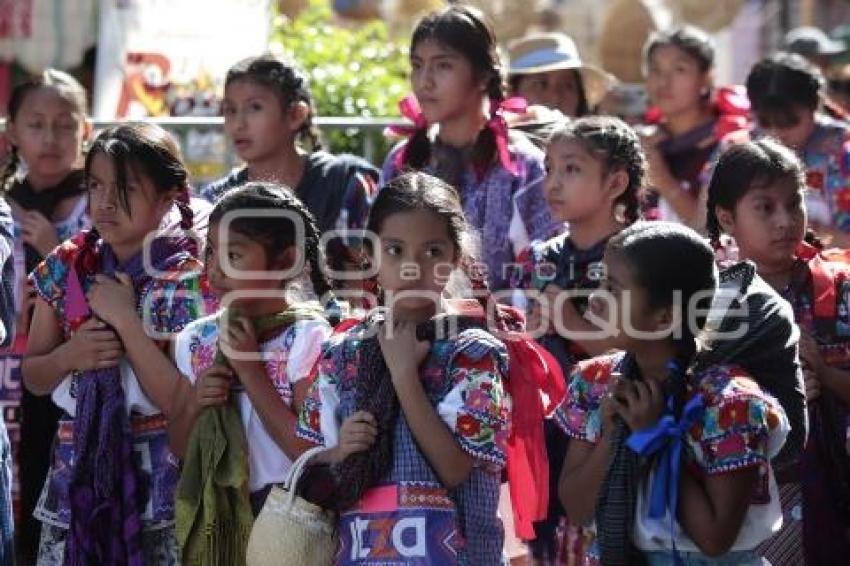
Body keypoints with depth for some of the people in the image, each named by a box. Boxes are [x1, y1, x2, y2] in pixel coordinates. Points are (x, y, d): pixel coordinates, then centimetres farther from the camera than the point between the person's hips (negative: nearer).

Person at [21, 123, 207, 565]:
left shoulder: (188, 281, -11)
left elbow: (184, 402, -17)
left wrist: (125, 320, -18)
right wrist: (69, 355, -11)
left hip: (157, 480, -4)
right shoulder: (67, 268, 2)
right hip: (77, 471, 4)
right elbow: (32, 377, 10)